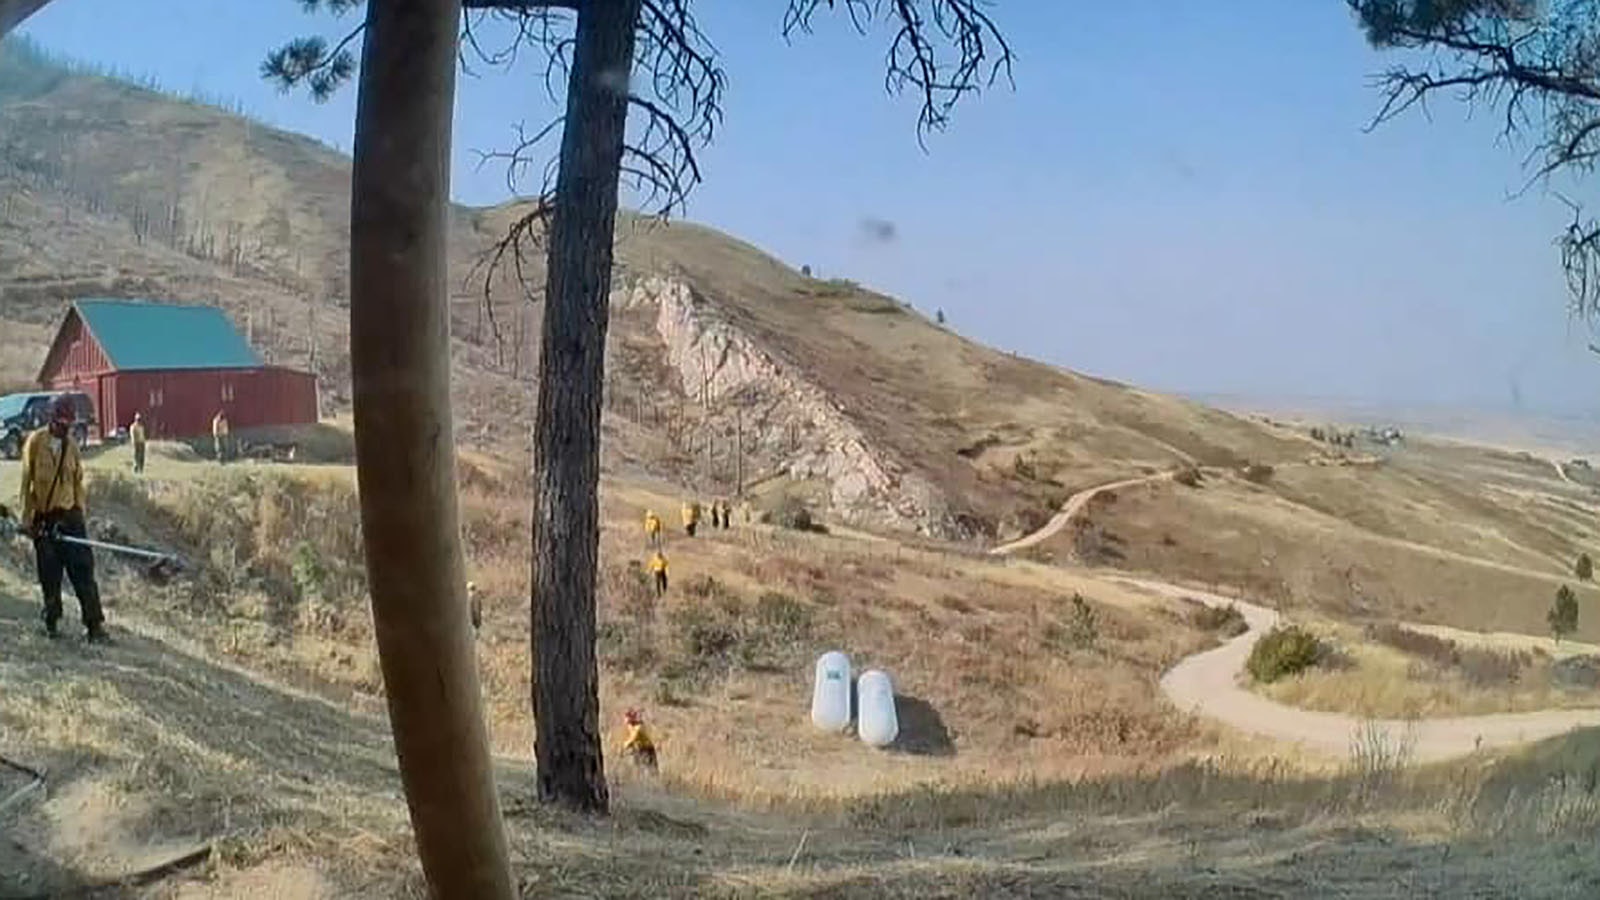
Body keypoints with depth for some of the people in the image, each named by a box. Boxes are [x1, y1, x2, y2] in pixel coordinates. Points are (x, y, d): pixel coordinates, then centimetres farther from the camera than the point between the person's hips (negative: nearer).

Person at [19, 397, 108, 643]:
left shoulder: (72, 446, 5)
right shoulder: (35, 442, -4)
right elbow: (26, 480, -1)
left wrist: (81, 514, 7)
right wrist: (27, 517, -4)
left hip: (69, 516, 2)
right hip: (43, 518, -2)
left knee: (84, 571, -4)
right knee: (49, 576, 5)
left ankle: (95, 625, -4)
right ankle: (52, 622, 21)